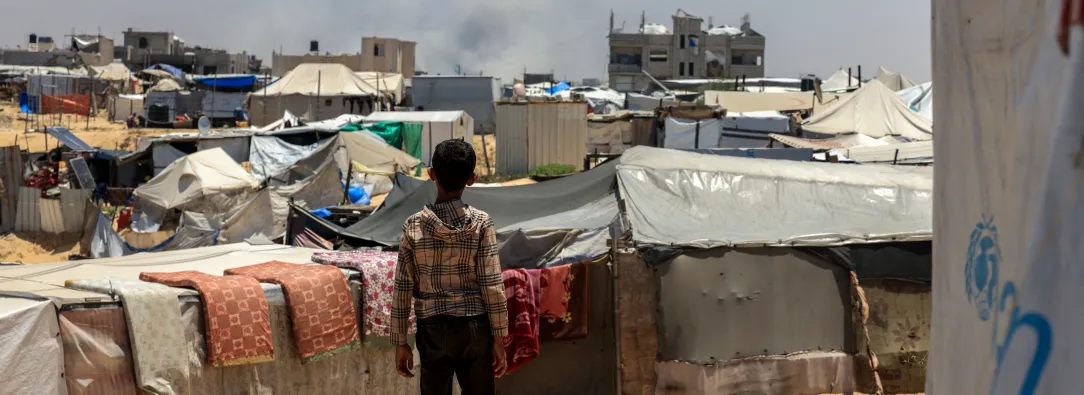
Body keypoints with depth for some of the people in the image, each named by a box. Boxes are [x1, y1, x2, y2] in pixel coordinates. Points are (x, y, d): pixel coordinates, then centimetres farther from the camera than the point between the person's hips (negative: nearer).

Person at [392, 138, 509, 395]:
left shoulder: (413, 226, -6)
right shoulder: (481, 223, -8)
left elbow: (402, 290, -4)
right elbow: (493, 286, -9)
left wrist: (400, 343, 4)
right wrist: (499, 338, -2)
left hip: (433, 330, 1)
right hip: (475, 328, 0)